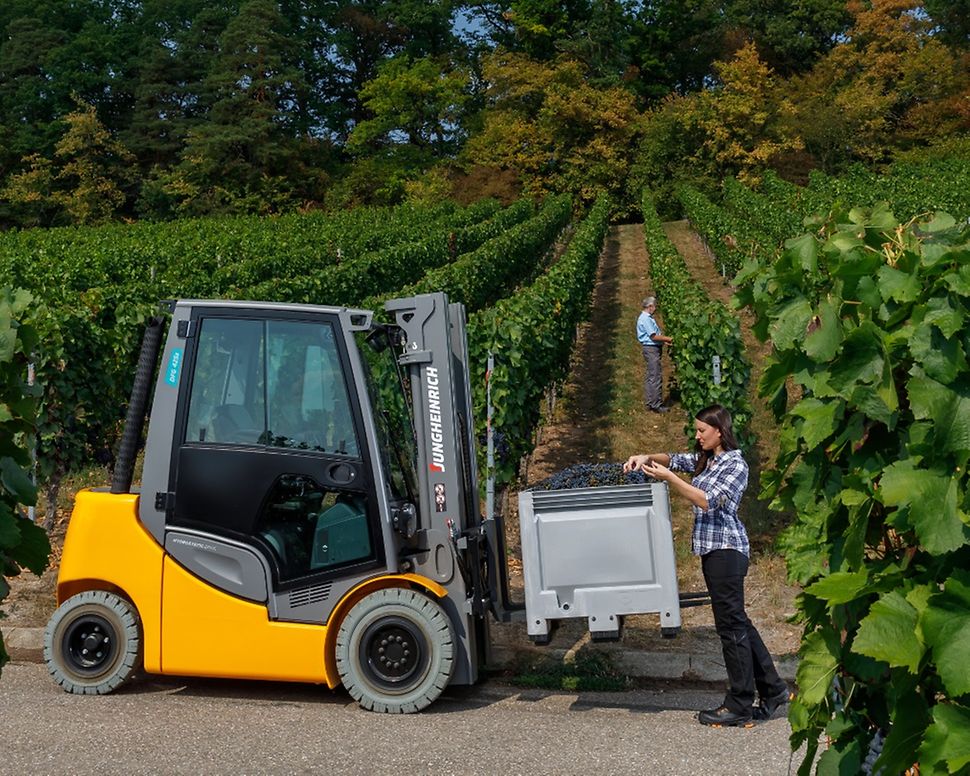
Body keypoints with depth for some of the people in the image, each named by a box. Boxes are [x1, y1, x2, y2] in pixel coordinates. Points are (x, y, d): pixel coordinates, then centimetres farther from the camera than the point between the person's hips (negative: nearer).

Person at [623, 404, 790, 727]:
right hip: (712, 548, 9)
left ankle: (739, 706, 1)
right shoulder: (705, 460, 14)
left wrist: (669, 478, -22)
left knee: (731, 624, -5)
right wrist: (646, 458, -1)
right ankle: (772, 689, 22)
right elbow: (674, 459, 19)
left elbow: (708, 500, -20)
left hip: (726, 549, -9)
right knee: (737, 622, 14)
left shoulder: (735, 464, -12)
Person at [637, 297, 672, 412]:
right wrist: (667, 339, -8)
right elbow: (653, 336, -20)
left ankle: (650, 403, 18)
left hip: (653, 349, 11)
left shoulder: (647, 318, 15)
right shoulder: (645, 319, -17)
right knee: (656, 377, -9)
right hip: (651, 349, -11)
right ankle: (657, 405, -7)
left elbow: (656, 333, 19)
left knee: (650, 377, 13)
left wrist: (664, 339, 7)